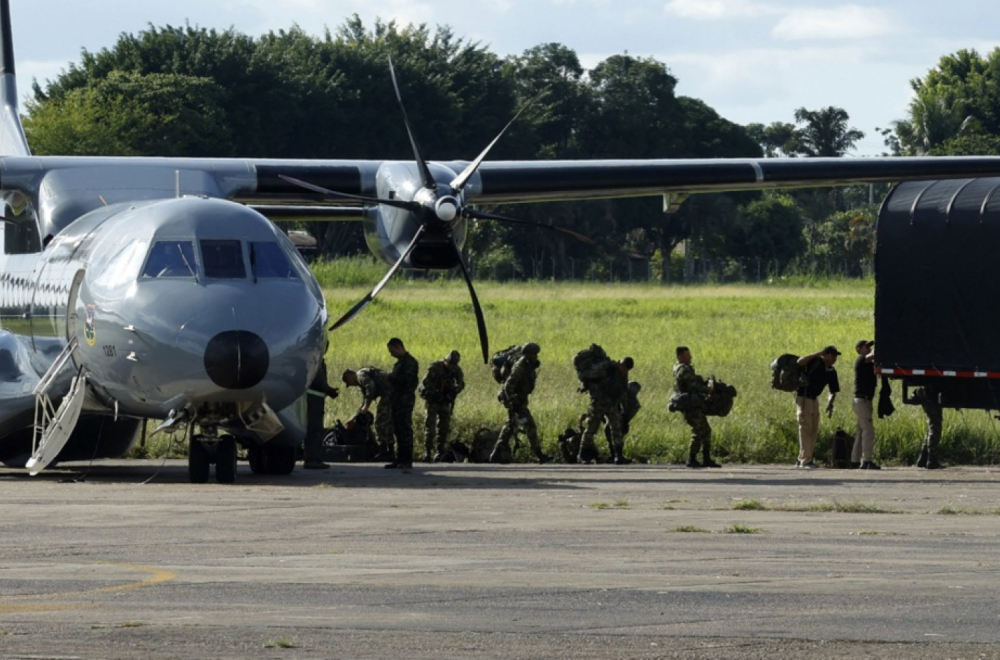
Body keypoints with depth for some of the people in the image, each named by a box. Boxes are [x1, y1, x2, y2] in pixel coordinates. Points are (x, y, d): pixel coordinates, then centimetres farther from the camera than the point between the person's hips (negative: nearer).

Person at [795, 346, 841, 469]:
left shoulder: (831, 372, 5)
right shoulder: (815, 362, -13)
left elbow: (833, 392, 11)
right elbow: (800, 362, -32)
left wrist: (830, 405, -6)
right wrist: (817, 354, -32)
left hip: (814, 399, 8)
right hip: (803, 398, -8)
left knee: (814, 430, 9)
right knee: (806, 428, -11)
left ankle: (802, 459, 17)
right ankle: (805, 460, -13)